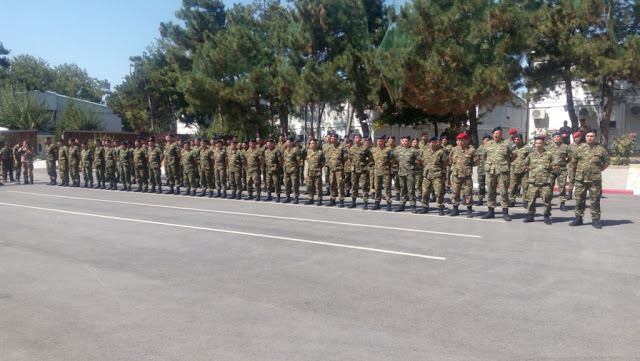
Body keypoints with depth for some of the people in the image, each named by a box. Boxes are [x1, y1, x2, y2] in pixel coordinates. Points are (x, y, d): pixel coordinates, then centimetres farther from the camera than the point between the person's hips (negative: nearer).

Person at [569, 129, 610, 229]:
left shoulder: (601, 149, 3)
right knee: (579, 199, 6)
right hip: (580, 179, 2)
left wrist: (599, 170, 5)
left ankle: (595, 219, 10)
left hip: (595, 179, -2)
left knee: (595, 200, 3)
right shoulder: (579, 150, 8)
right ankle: (578, 218, 15)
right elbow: (573, 162, 18)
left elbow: (607, 162, 11)